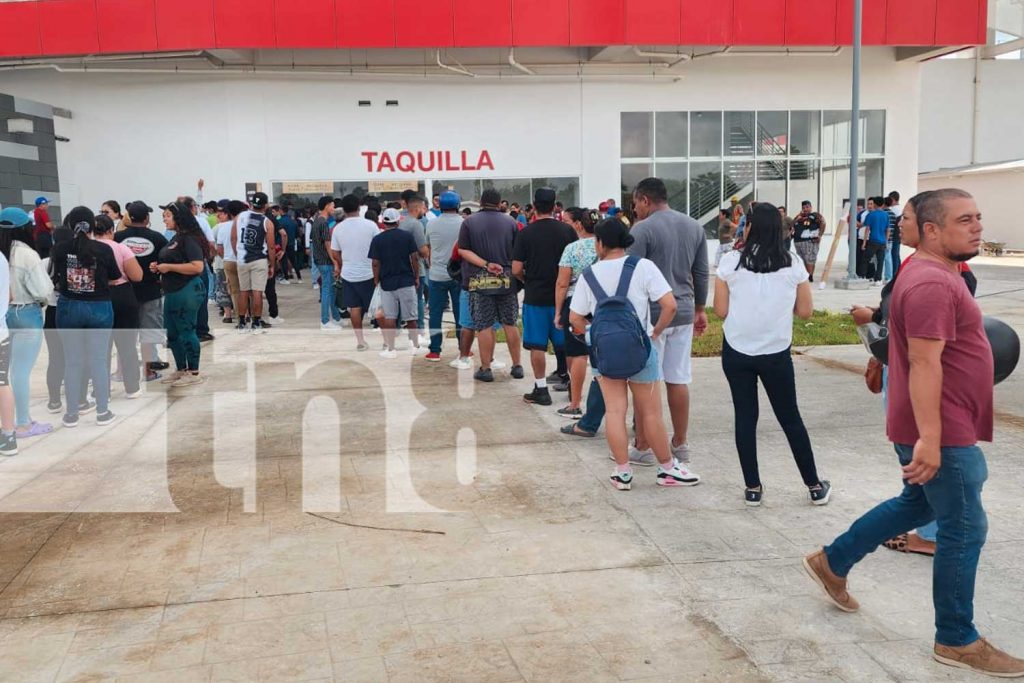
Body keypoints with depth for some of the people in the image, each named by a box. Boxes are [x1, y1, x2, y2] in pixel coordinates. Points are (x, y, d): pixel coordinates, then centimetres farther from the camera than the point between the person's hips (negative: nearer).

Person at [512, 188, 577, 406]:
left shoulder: (526, 233, -9)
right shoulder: (567, 231, -3)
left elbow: (516, 270, -10)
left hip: (535, 296, -2)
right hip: (562, 294, 3)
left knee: (537, 345, 3)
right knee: (563, 342, 18)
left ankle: (541, 389, 5)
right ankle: (564, 375, 31)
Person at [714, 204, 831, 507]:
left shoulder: (731, 262, -6)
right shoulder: (793, 264, -3)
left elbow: (721, 311, -5)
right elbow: (805, 311, 2)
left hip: (737, 352, -1)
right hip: (776, 353, 1)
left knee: (745, 418, 9)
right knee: (790, 418, 13)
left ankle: (753, 488, 13)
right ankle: (815, 487, 21)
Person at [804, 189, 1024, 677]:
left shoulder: (933, 273, 13)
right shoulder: (932, 283, -22)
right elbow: (924, 363, -28)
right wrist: (929, 438, -31)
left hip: (947, 427, 11)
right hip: (942, 433, -11)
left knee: (918, 505, 24)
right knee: (964, 529, 0)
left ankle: (833, 562, 32)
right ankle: (956, 641, 15)